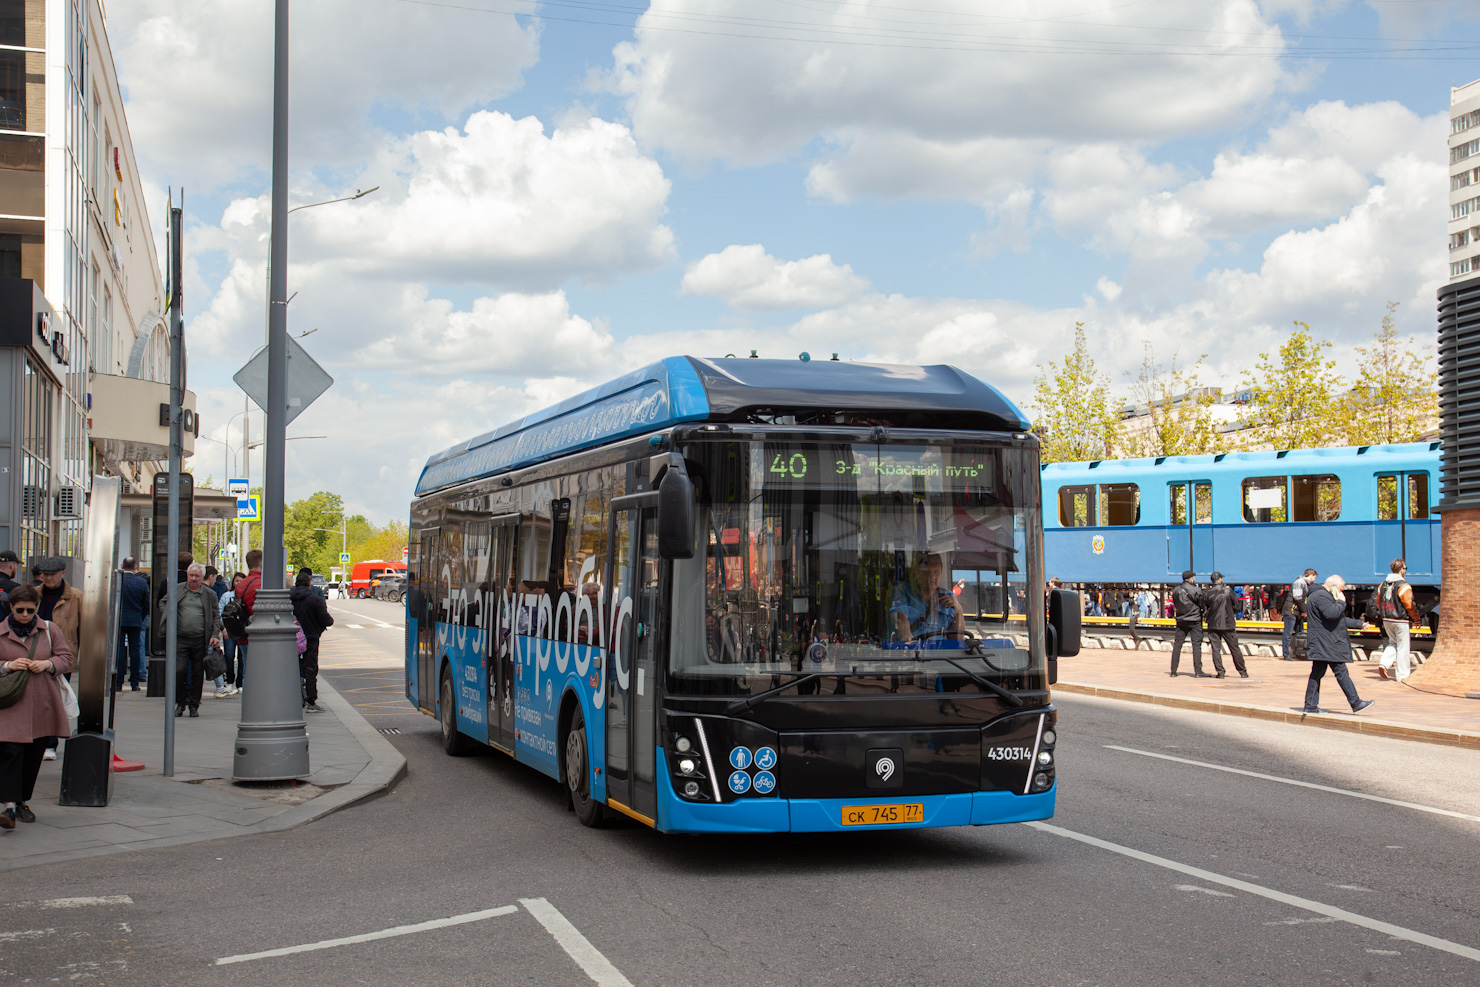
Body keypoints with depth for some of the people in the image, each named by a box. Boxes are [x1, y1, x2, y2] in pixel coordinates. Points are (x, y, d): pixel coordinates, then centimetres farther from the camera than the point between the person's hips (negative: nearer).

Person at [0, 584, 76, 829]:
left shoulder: (50, 630, 7)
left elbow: (67, 658, 8)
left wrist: (47, 664, -11)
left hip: (42, 705, 2)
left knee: (34, 756, 8)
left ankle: (22, 802, 22)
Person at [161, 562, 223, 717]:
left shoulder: (209, 594, 6)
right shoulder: (177, 590, 6)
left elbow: (216, 616, 10)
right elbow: (163, 603, 19)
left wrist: (215, 635, -1)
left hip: (200, 639, 0)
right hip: (180, 638, 0)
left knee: (198, 673, 4)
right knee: (179, 670, -7)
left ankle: (194, 705, 15)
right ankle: (180, 702, 10)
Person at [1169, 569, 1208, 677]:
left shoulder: (1175, 590, 5)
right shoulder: (1195, 590, -11)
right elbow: (1202, 604, -7)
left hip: (1180, 620, 5)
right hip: (1195, 620, -5)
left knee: (1177, 645, 7)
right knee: (1196, 644, -2)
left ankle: (1173, 671, 7)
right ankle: (1197, 671, -7)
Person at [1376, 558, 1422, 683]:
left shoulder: (1383, 585, 6)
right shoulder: (1403, 586, -15)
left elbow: (1379, 603, 12)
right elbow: (1409, 606, -15)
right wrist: (1416, 619, -1)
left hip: (1387, 621, 6)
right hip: (1400, 621, -6)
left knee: (1393, 643, 22)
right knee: (1402, 647, 4)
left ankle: (1384, 663, 2)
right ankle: (1403, 675, 9)